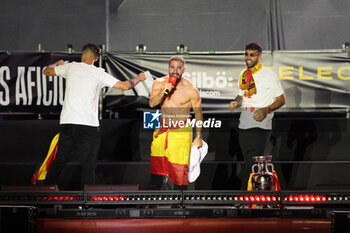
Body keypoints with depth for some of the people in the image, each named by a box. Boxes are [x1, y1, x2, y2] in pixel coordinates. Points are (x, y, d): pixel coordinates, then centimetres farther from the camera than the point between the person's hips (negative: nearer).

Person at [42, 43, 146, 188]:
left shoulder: (71, 67, 8)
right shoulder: (99, 74, 1)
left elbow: (46, 71, 21)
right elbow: (124, 86, -1)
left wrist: (57, 64, 43)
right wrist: (138, 78, 19)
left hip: (66, 121, 3)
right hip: (88, 124, -3)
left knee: (60, 160, 16)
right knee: (88, 163, 0)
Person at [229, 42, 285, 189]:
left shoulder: (269, 75, -4)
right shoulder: (243, 75, 14)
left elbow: (281, 100, -4)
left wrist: (266, 110, -20)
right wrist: (236, 103, 2)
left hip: (260, 125, -7)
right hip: (244, 125, 7)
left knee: (253, 164, -14)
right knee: (249, 162, 9)